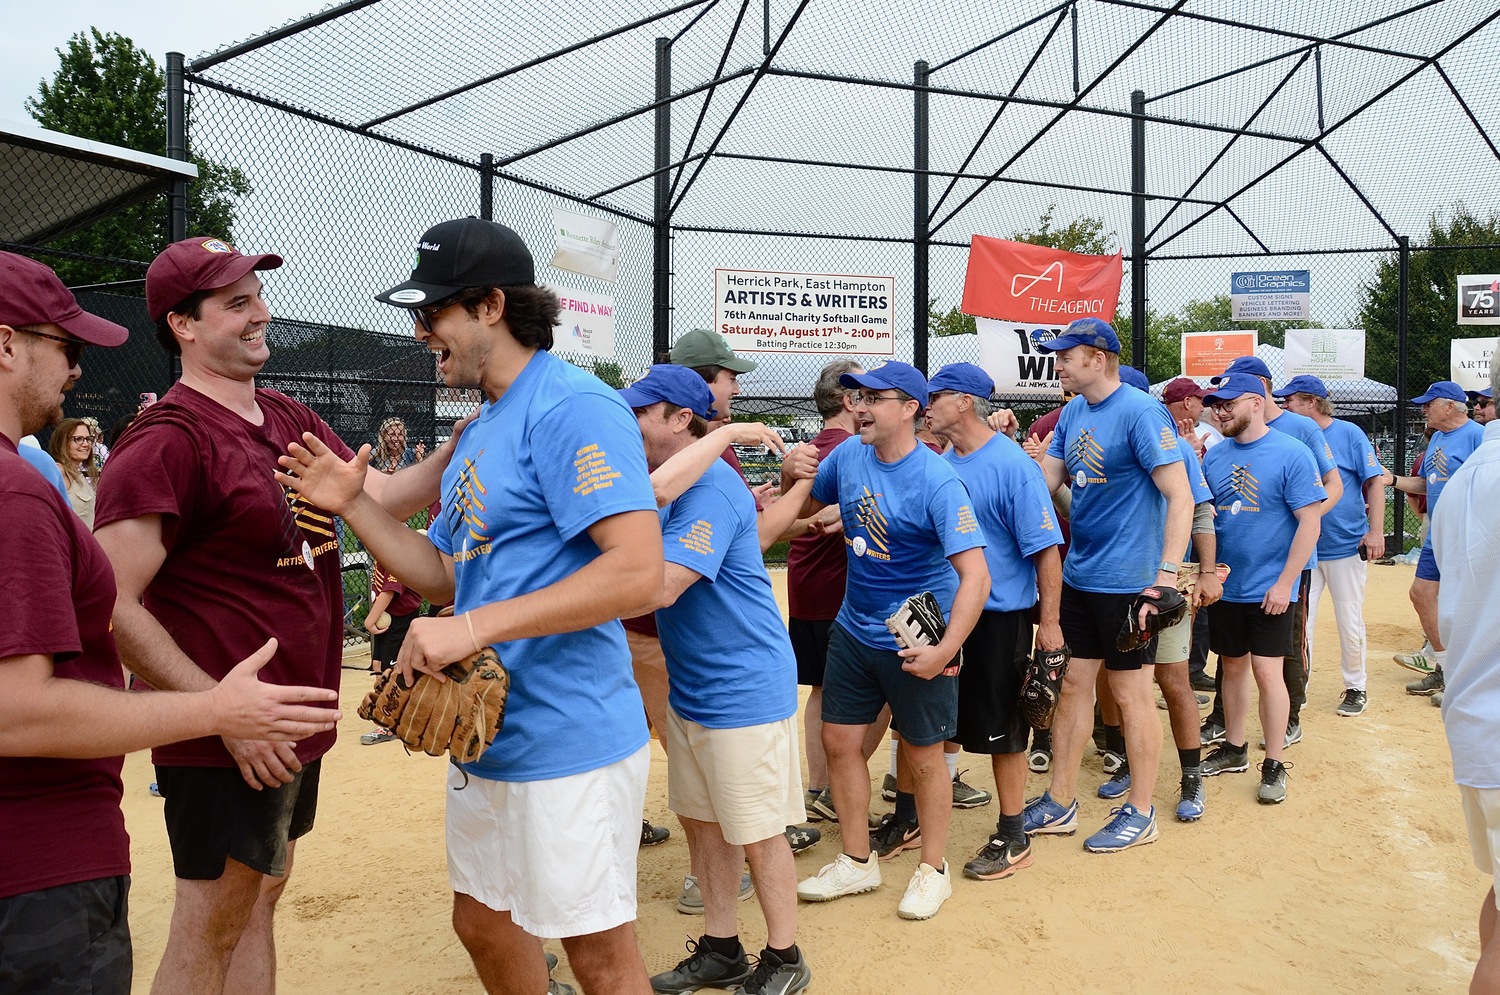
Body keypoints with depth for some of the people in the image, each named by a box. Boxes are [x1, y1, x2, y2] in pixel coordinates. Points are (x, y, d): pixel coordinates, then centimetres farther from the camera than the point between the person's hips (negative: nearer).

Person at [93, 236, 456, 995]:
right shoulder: (165, 440, -17)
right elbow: (113, 606, -21)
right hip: (225, 739, -8)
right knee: (211, 928, 6)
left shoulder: (291, 421, 9)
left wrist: (462, 448, -9)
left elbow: (381, 497, 8)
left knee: (261, 896, 21)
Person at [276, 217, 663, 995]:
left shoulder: (571, 406, -17)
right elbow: (446, 577, 16)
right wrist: (353, 505, 4)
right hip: (486, 734, 9)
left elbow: (637, 572, -28)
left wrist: (474, 627, -28)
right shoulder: (482, 427, 13)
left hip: (568, 741, -9)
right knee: (483, 923, 23)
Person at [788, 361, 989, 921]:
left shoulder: (938, 482, -22)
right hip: (853, 631, 6)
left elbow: (975, 575, -25)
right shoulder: (847, 457, -3)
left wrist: (946, 651, -32)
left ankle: (933, 870, 29)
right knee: (839, 742, 12)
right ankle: (857, 862, 30)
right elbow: (804, 510, 12)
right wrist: (794, 477, -11)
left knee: (922, 756, 8)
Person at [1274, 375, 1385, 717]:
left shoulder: (1348, 434, -6)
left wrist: (1375, 530, -14)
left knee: (1350, 621, 7)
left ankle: (1355, 688, 23)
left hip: (1347, 546, -3)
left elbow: (1374, 481, -6)